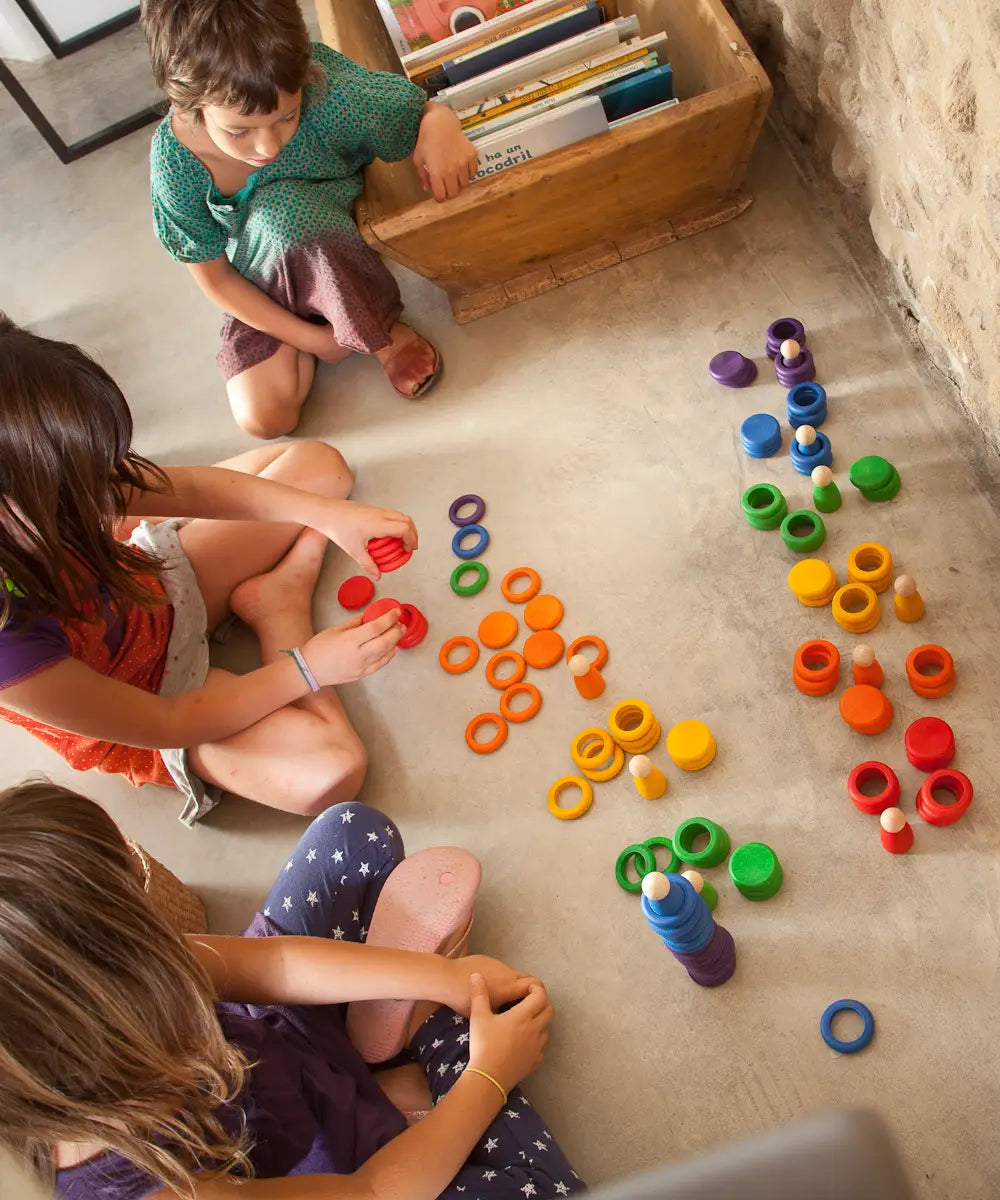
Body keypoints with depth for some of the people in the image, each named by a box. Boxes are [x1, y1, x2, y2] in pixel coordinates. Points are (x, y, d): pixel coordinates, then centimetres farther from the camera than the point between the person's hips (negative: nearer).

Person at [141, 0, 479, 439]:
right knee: (263, 417, -16)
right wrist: (312, 339, -14)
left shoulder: (328, 93, -30)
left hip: (342, 260, -1)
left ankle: (383, 333, -10)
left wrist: (441, 127, -40)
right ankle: (310, 328, 15)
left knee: (279, 206, -35)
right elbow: (214, 279, -13)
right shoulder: (175, 163, -27)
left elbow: (426, 110, -14)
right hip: (263, 289, 1)